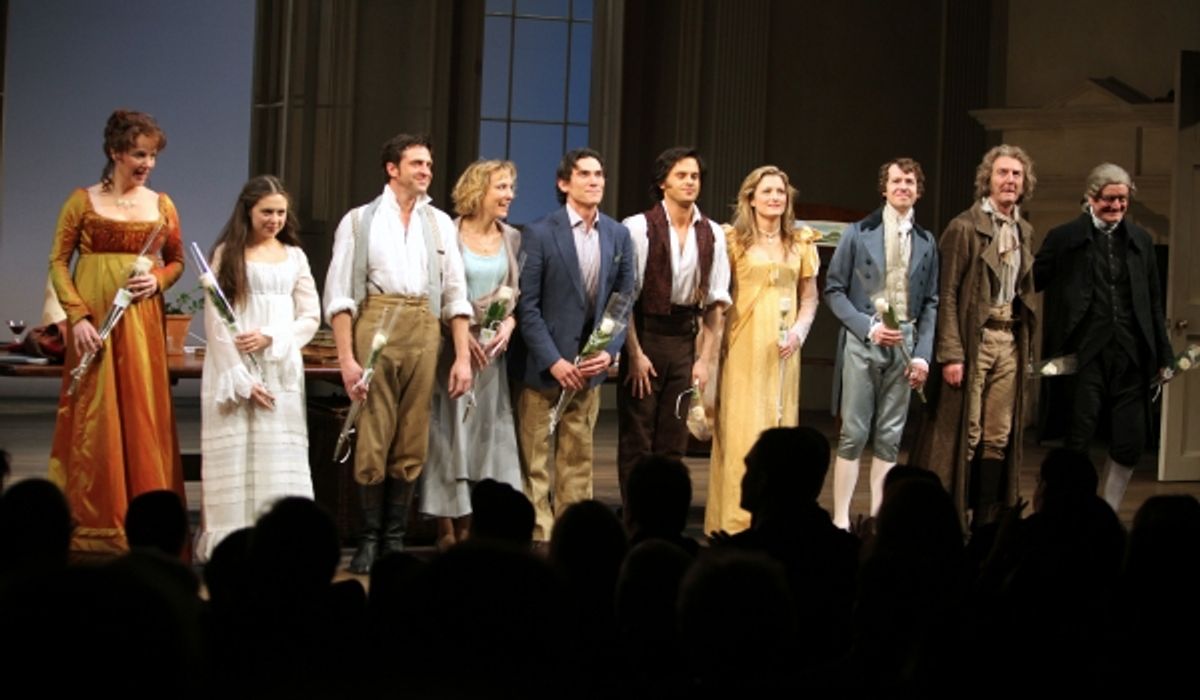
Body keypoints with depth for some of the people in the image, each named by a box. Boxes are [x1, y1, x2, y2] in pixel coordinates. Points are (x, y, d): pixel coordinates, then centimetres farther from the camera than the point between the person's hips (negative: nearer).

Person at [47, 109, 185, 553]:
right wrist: (78, 316, -13)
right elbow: (58, 262, -1)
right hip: (94, 320, -2)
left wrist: (158, 280, -5)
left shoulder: (161, 205, 10)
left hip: (141, 322, 3)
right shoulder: (83, 201, 1)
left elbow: (176, 261, 18)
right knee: (93, 417, -2)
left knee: (143, 417, 1)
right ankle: (90, 523, 4)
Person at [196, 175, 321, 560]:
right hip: (234, 370, -2)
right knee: (234, 457, -4)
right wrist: (241, 379, -11)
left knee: (280, 458, -2)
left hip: (282, 370, 2)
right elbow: (215, 320, -3)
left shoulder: (294, 256, 13)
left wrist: (270, 337, -9)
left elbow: (310, 317, 10)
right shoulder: (227, 254, 4)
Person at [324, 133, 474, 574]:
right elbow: (339, 295, -1)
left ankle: (395, 538, 13)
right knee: (372, 442, -2)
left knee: (412, 444, 5)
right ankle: (369, 540, 8)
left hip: (424, 333, 3)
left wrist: (463, 357, 5)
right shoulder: (359, 221, 5)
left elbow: (456, 294, 12)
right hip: (375, 327, -3)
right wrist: (346, 359, -9)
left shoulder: (439, 223, 14)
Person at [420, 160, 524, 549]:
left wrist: (509, 322, -7)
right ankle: (447, 528, 3)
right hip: (451, 347, -4)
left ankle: (471, 527, 8)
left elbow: (519, 294, 12)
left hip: (493, 350, 4)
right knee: (449, 433, -3)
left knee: (487, 433, 2)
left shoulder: (512, 238, 9)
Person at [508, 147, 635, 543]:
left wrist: (609, 352, -6)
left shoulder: (618, 235, 6)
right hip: (541, 364, -4)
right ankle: (538, 537, 6)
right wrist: (553, 361, -15)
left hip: (590, 365, 4)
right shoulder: (539, 234, -8)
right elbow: (527, 305, -10)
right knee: (535, 458, 1)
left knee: (578, 457, 9)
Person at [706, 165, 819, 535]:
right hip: (743, 348, -3)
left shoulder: (802, 242, 9)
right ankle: (736, 522, 1)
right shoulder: (734, 240, 0)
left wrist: (800, 329, -5)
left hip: (782, 350, 3)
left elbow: (810, 296, 14)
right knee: (742, 431, -4)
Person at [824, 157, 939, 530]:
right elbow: (834, 290, 1)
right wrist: (868, 327, -11)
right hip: (862, 341, -3)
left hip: (904, 343, 3)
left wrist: (922, 353, 1)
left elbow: (930, 303, 10)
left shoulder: (926, 243, 9)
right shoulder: (859, 233, 2)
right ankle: (841, 519, 0)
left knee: (890, 436, 5)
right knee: (854, 433, -3)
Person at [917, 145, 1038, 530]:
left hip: (1009, 338, 6)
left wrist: (1027, 345, 9)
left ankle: (986, 522, 12)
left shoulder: (1023, 231, 14)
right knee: (963, 433, -5)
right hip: (974, 338, -6)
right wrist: (951, 353, -15)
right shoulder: (965, 227, -6)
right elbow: (947, 293, -10)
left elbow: (1026, 292, 18)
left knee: (999, 436, 6)